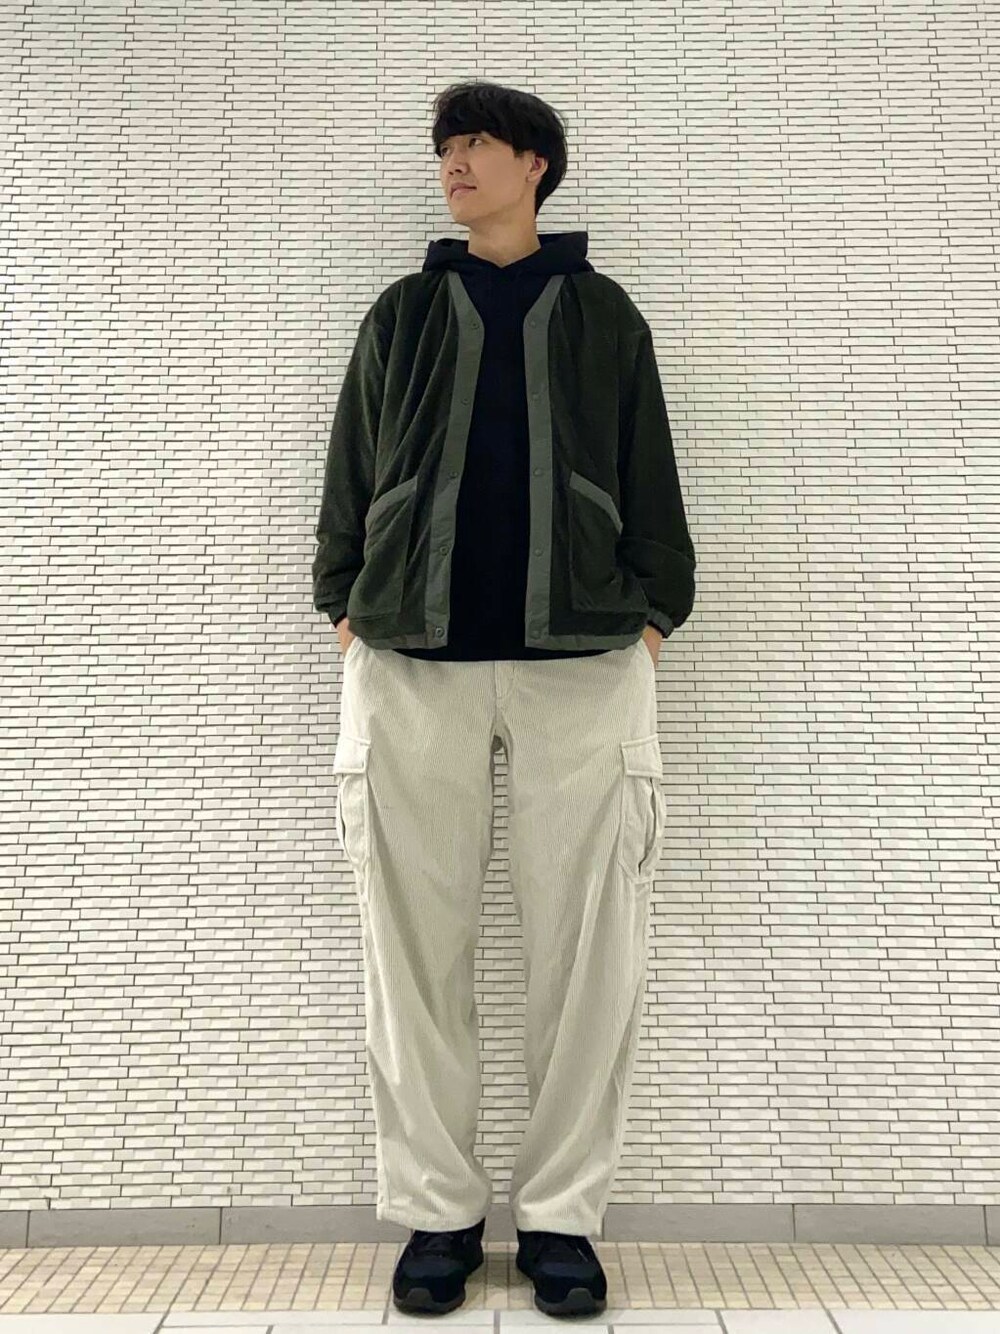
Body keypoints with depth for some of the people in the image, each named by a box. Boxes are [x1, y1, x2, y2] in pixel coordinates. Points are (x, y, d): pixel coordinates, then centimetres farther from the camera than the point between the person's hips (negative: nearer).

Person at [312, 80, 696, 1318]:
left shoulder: (602, 313, 16)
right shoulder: (400, 314, 19)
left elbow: (651, 483, 13)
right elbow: (350, 475, 16)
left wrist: (653, 613, 3)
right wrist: (347, 607, 5)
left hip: (582, 660, 0)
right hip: (412, 665, 1)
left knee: (586, 952, 0)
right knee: (416, 948, 2)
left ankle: (560, 1216, 16)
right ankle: (437, 1211, 18)